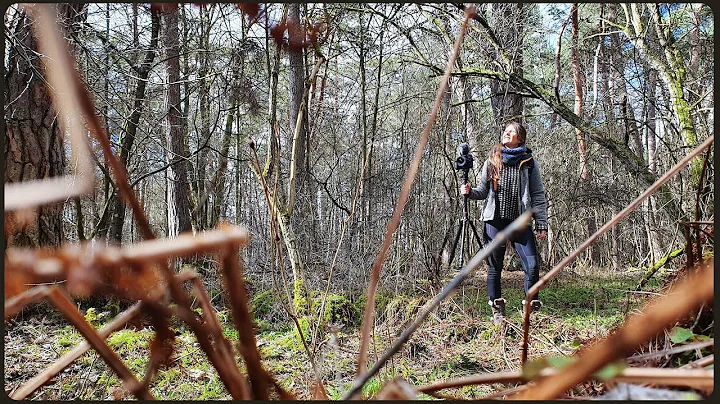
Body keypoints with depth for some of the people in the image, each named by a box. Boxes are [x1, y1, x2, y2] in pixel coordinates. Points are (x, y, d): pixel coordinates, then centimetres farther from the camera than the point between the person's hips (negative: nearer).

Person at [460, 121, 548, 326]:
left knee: (533, 266, -11)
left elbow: (538, 195, 6)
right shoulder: (492, 161, 11)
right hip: (495, 221, 1)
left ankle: (532, 308, 7)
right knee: (494, 268, 4)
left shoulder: (529, 163, 8)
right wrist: (469, 192, -8)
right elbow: (483, 191, 13)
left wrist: (541, 224, 0)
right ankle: (497, 311, 16)